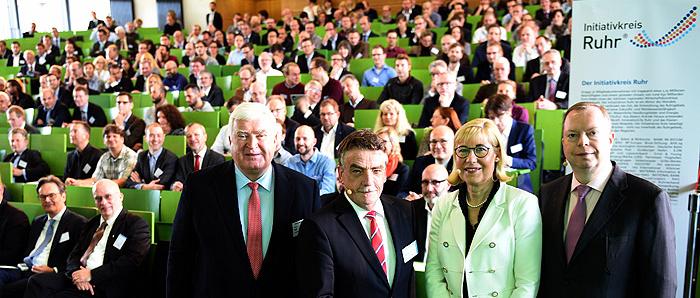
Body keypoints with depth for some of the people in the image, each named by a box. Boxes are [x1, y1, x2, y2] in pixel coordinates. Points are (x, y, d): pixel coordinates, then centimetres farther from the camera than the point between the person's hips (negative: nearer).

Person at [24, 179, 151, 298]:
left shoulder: (137, 224, -4)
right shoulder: (92, 223, 21)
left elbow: (130, 262, -15)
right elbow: (75, 254, 16)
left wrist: (92, 275, -18)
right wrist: (76, 273, -7)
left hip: (105, 288, -7)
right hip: (80, 276, 7)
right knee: (36, 281, -12)